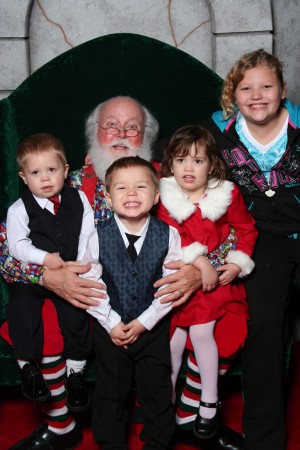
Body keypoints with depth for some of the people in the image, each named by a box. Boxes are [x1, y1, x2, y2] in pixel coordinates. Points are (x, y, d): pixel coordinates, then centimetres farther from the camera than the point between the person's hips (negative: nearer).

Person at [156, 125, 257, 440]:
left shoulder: (228, 195, -3)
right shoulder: (164, 197, -5)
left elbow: (246, 229, 6)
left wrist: (237, 264, -5)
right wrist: (199, 261, -23)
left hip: (217, 276, -1)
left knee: (200, 330, -10)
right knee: (175, 333, -2)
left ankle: (209, 402, 9)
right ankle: (167, 394, 23)